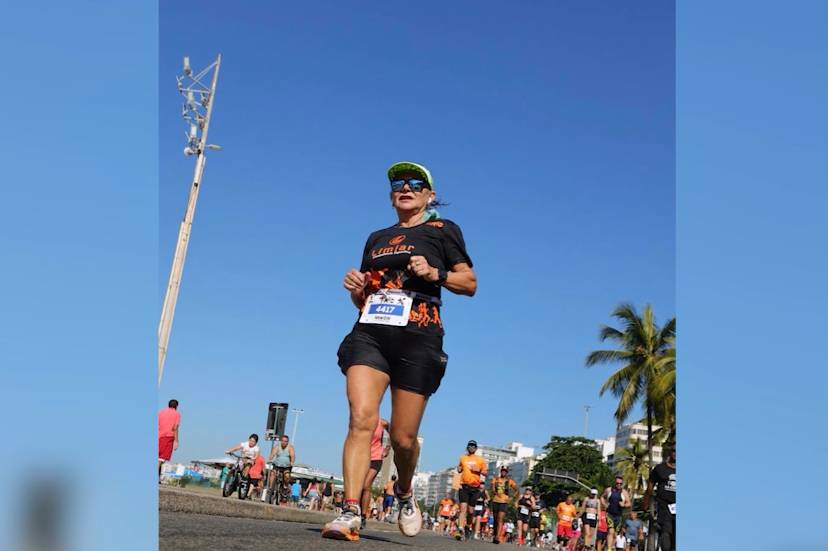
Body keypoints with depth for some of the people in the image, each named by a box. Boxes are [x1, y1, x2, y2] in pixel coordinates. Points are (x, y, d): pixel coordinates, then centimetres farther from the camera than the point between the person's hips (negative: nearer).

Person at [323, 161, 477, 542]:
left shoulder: (442, 230, 10)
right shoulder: (377, 238, 22)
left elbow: (470, 283, 6)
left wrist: (434, 273, -11)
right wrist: (355, 288, 3)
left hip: (417, 339, -3)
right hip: (369, 334, 3)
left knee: (403, 437, -1)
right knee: (361, 417, -17)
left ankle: (405, 495, 29)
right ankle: (350, 513, -18)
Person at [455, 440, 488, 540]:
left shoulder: (480, 460, 5)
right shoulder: (462, 458, 12)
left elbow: (485, 472, 7)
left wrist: (478, 470, -11)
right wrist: (459, 468, 3)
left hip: (475, 487, 0)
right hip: (464, 486, 0)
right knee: (463, 508, -14)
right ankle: (460, 530, -23)